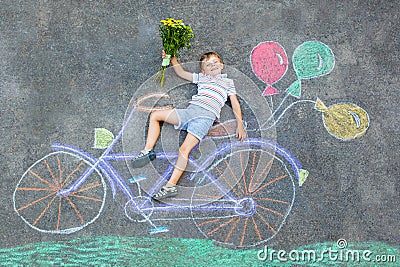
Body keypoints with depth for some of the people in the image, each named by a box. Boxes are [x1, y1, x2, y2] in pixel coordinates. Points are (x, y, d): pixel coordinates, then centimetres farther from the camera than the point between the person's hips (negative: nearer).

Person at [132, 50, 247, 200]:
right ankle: (148, 150, -4)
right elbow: (181, 73, 36)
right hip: (190, 110, 6)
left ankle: (171, 186, -28)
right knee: (155, 115, 1)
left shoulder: (228, 82, 21)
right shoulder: (201, 78, 28)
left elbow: (235, 104, 15)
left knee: (184, 149, -23)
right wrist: (172, 58, 30)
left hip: (206, 116, -5)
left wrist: (240, 124, 4)